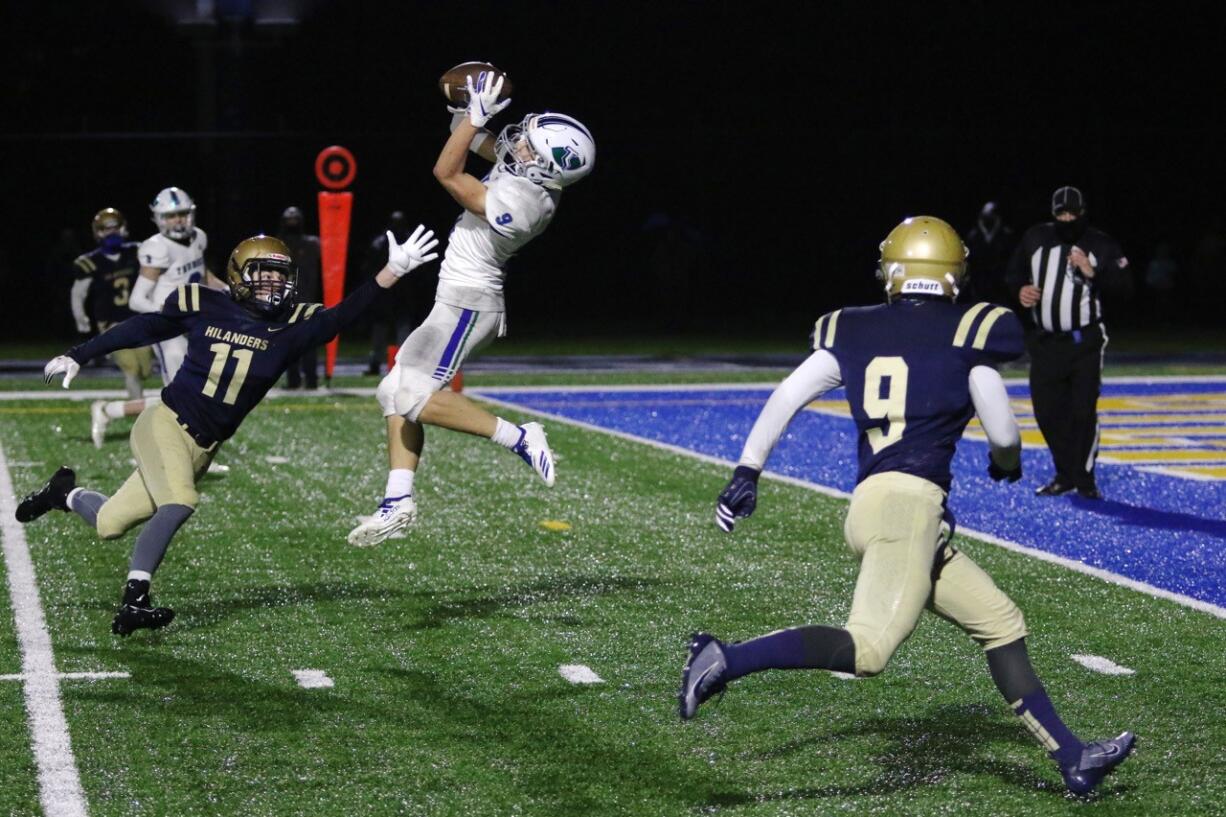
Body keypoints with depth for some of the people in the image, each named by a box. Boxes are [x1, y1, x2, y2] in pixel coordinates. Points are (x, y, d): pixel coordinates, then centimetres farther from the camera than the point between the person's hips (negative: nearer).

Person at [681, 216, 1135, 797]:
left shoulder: (853, 330, 16)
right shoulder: (967, 332, 4)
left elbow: (788, 396, 7)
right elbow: (1002, 433, 5)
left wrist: (747, 472, 10)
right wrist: (1007, 461, 27)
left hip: (869, 505, 7)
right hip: (909, 500, -7)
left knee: (1001, 624, 13)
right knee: (867, 649, -17)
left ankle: (1072, 759, 14)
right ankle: (726, 660, -27)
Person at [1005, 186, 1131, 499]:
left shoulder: (1101, 245, -3)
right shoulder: (1035, 239, 6)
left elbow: (1123, 285, -11)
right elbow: (1015, 272, 20)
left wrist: (1093, 272, -24)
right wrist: (1020, 289, 0)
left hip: (1084, 341, -4)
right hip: (1045, 341, 4)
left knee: (1083, 410, -9)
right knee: (1047, 411, 6)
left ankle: (1084, 476, 2)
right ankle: (1065, 474, 21)